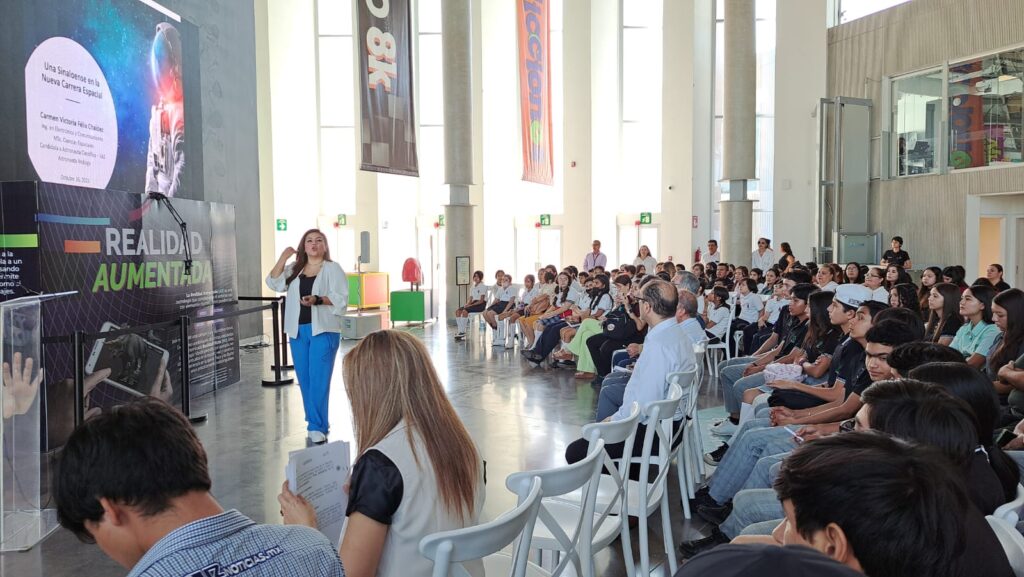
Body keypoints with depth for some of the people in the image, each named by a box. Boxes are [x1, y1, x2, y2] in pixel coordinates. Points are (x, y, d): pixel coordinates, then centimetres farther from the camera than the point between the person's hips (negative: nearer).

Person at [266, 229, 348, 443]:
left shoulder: (333, 268, 0)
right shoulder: (294, 269, 15)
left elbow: (341, 299, -9)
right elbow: (273, 283, 4)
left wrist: (318, 300, -24)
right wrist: (283, 257, -2)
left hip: (323, 330, -5)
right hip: (298, 331, 5)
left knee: (318, 379, -9)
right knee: (304, 379, 9)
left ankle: (317, 426, -6)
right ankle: (316, 422, 20)